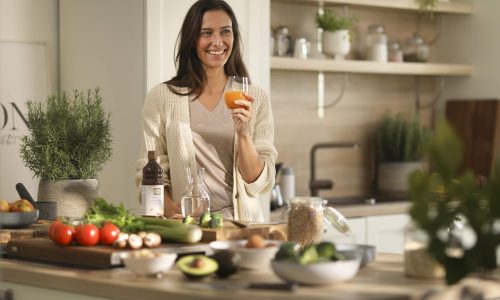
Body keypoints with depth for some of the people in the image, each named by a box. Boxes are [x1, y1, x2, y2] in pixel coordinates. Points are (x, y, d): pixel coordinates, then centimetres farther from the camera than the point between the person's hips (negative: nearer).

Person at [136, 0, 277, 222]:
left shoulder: (256, 99, 6)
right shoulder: (161, 97, 3)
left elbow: (259, 184, 4)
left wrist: (243, 133, -11)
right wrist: (170, 209, -15)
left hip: (240, 223, 0)